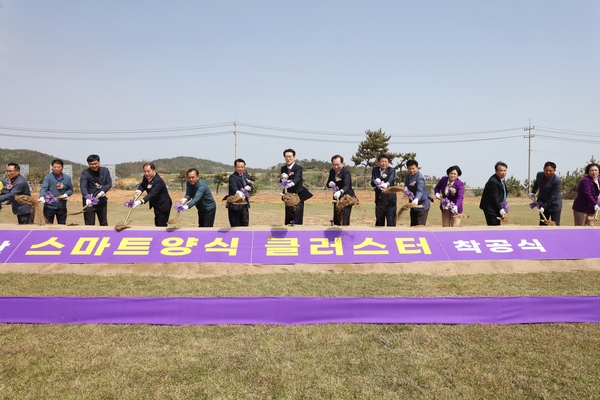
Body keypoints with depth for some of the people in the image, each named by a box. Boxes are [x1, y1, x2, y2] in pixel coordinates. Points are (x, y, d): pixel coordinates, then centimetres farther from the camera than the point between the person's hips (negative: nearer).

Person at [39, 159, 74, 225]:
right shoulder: (48, 177, -9)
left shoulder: (67, 178, 3)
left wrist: (66, 194, -10)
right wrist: (42, 197, -39)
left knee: (62, 225, 13)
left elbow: (70, 190, 12)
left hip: (62, 207, 3)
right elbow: (43, 188, -20)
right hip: (49, 206, -3)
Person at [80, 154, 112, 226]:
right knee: (89, 225, 0)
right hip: (89, 202, -3)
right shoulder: (85, 173, -9)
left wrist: (103, 191, -20)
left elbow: (109, 183, 0)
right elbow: (83, 186, -22)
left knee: (104, 224, 15)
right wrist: (87, 198, -40)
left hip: (102, 201, 3)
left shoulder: (105, 171, 2)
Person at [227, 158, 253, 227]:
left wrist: (248, 188, -16)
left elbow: (251, 188, 8)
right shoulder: (232, 177, -12)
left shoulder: (246, 176, 11)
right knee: (235, 226, -3)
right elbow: (233, 187, -30)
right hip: (235, 206, -7)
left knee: (245, 225, 13)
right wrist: (238, 192, -52)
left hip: (245, 205, 7)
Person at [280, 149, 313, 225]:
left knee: (297, 220, -8)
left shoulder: (298, 168, -12)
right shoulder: (283, 168, 7)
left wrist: (292, 183, -53)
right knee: (288, 218, 9)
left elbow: (297, 178, -31)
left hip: (297, 195, -5)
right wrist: (283, 179, -23)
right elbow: (282, 181, 1)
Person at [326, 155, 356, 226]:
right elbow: (328, 184, 9)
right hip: (337, 198, 7)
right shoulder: (332, 171, -1)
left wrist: (340, 192, -59)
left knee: (344, 222, -15)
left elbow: (347, 186, -38)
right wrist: (330, 184, -16)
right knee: (336, 221, 14)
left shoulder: (346, 172, -22)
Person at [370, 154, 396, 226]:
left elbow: (390, 179, -25)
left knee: (391, 221, -4)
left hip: (390, 199, -4)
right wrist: (375, 182, -31)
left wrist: (386, 184, -48)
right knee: (379, 221, 12)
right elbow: (372, 183, -6)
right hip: (379, 199, 4)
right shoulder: (375, 170, 6)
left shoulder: (392, 170, -4)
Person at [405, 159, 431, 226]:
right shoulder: (408, 175, 5)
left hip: (422, 205, -8)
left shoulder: (420, 177, -21)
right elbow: (406, 185, 17)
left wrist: (416, 199, -53)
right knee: (413, 225, 14)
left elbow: (420, 191, -35)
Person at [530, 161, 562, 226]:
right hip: (543, 203, 6)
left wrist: (544, 206, -24)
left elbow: (553, 196, -23)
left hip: (554, 205, -6)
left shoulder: (557, 181, -25)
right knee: (542, 224, 11)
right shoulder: (539, 175, -7)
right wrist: (533, 192, 12)